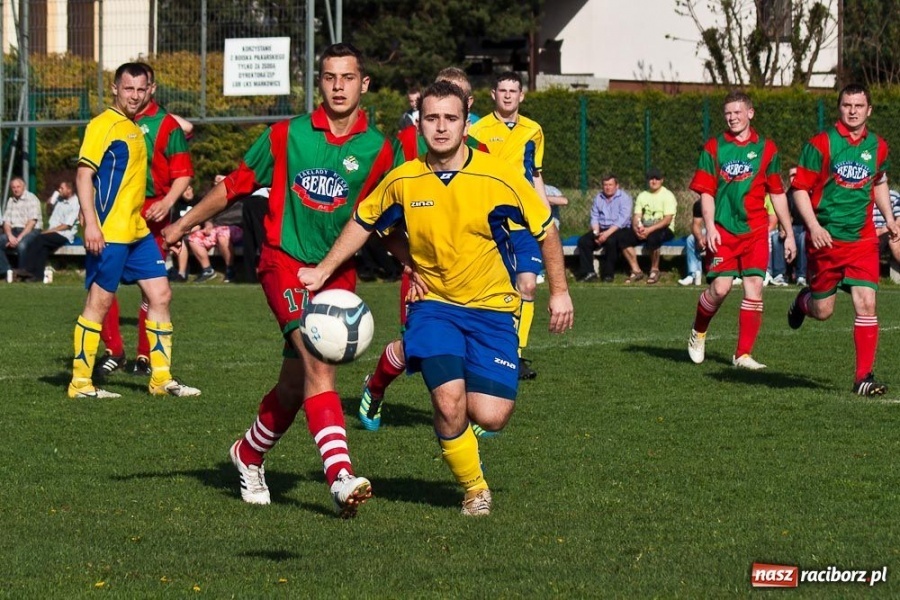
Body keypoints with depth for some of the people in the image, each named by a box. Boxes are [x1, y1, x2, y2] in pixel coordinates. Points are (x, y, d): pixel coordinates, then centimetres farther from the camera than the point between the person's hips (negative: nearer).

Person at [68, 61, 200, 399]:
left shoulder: (135, 127, 16)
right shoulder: (103, 125, -9)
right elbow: (84, 173, -16)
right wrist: (91, 223, -24)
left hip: (138, 231, 9)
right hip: (108, 232, -9)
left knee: (160, 295, 6)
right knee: (99, 302, -3)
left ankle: (161, 377, 11)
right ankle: (80, 382, 4)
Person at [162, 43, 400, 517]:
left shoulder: (377, 150, 2)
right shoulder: (287, 136, 1)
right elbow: (237, 184, 12)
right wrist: (185, 223, 15)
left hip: (337, 273, 2)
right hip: (285, 261, -2)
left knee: (294, 385, 7)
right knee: (317, 362, -24)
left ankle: (249, 454, 36)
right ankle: (341, 477, -35)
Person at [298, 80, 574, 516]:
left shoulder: (497, 177, -14)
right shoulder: (403, 181, -8)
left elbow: (545, 230, -1)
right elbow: (363, 222, 12)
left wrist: (559, 292, 1)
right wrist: (323, 271, 10)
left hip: (491, 306, -1)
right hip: (434, 304, 1)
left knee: (491, 416, -12)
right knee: (449, 402, -20)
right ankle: (473, 489, 7)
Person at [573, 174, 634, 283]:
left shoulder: (624, 198, -6)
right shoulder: (598, 198, 12)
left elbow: (623, 220, -16)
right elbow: (594, 218, 8)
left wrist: (607, 233, -26)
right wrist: (596, 233, -12)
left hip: (620, 229, -5)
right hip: (602, 229, 5)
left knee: (610, 240, -37)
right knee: (583, 241, -17)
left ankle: (608, 274, -25)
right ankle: (588, 273, -17)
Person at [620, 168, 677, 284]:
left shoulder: (668, 196, -5)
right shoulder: (642, 196, 14)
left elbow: (667, 220, -15)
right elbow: (636, 216, 7)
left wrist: (650, 230, -26)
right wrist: (637, 228, -17)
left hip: (663, 229, -6)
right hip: (644, 228, 6)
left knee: (652, 238, -39)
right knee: (624, 238, -20)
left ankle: (654, 270, -19)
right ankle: (636, 270, -12)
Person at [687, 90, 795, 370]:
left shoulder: (766, 148, 8)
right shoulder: (714, 148, 4)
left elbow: (778, 194, 12)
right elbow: (706, 192, 2)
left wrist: (789, 234, 11)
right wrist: (710, 228, -10)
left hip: (755, 231, 1)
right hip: (723, 231, -1)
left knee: (754, 289, -6)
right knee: (720, 288, -9)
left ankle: (743, 354, 1)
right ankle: (698, 332, 20)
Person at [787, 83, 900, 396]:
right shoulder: (820, 144, -9)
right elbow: (800, 188, -7)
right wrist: (813, 226, -19)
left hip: (862, 240, 2)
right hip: (826, 239, -2)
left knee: (866, 304, -12)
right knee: (822, 311, 7)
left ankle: (864, 376, -7)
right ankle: (804, 300, 45)